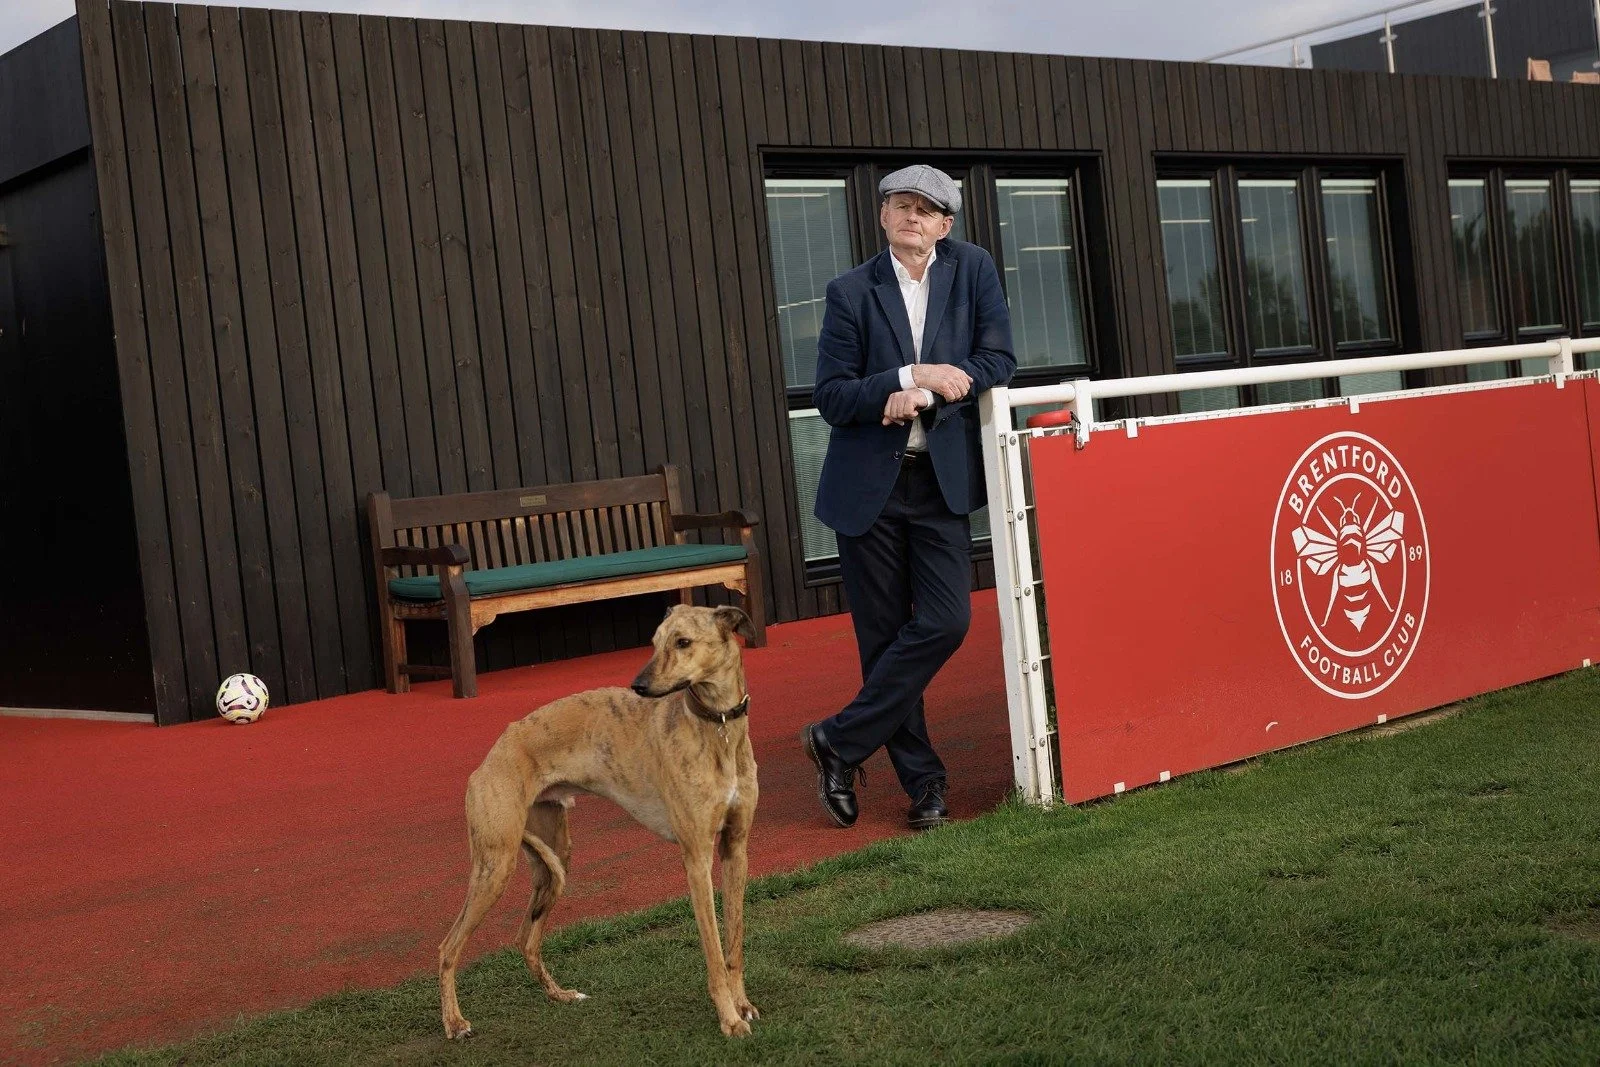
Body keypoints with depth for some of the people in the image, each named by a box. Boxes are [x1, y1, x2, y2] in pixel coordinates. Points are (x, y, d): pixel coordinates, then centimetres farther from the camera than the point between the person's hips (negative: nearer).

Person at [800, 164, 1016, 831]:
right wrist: (912, 377, -18)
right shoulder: (852, 291, -1)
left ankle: (840, 742, 4)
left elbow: (998, 361, -2)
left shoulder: (973, 269, 4)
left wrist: (921, 397, -15)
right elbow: (830, 396, -6)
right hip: (868, 483, -1)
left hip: (942, 481, 1)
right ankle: (922, 782, 15)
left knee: (946, 621, -11)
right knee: (884, 636, 2)